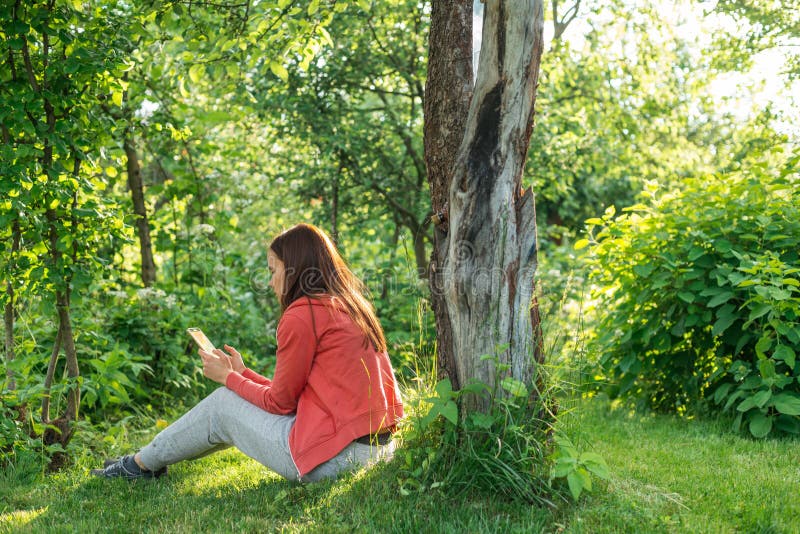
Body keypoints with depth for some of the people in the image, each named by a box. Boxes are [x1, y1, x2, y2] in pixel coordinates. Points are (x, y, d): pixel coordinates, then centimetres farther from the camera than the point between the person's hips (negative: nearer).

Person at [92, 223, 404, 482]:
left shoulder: (302, 315, -14)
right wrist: (242, 374, 21)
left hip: (335, 457, -9)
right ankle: (155, 458, 37)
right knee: (238, 393, 22)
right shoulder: (350, 306, 13)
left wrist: (229, 378, 9)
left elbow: (279, 402, -5)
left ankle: (142, 464, 28)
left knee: (223, 404, 8)